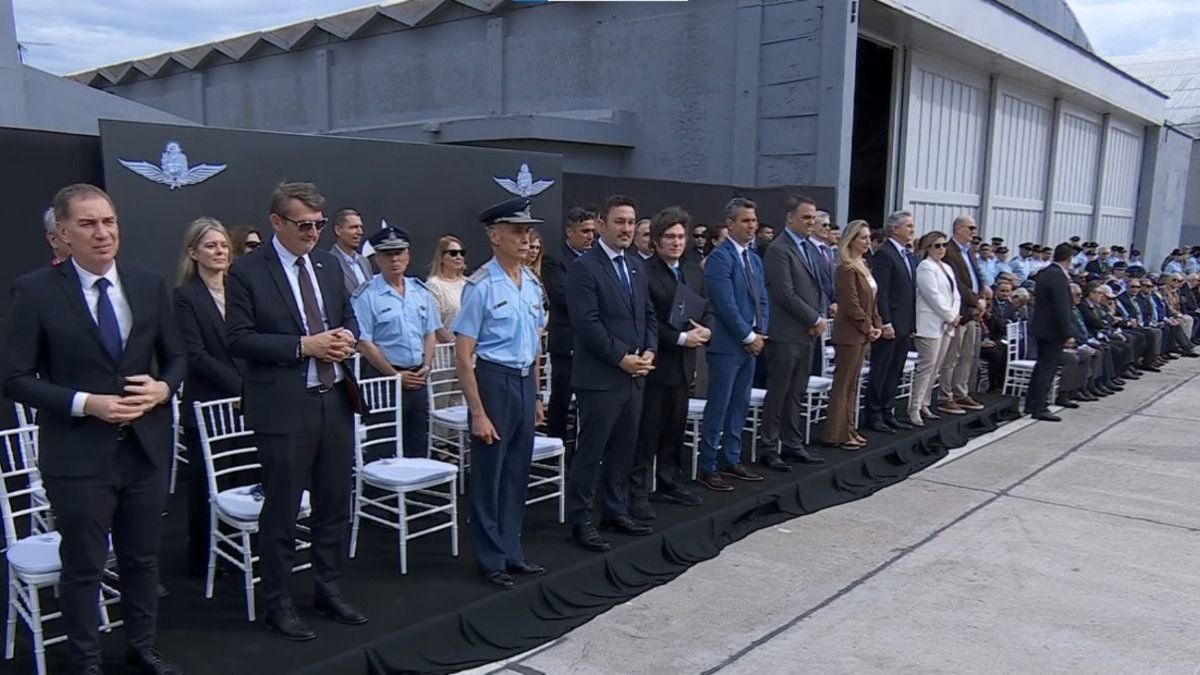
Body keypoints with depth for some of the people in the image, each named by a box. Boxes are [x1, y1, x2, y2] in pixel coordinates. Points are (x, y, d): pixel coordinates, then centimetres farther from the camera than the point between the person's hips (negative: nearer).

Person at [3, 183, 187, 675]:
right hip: (78, 455, -4)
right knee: (83, 567, 10)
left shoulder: (149, 285, 3)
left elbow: (176, 356, 10)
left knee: (143, 558, 18)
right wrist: (85, 403, -20)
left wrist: (162, 388, -11)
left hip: (145, 448, 4)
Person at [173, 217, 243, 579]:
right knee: (206, 485, 4)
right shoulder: (186, 297, -4)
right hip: (207, 407, -4)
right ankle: (202, 560, 18)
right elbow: (196, 356, -11)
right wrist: (241, 386, -15)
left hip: (244, 405, 4)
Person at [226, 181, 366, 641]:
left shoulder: (328, 264, 10)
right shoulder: (247, 271, -7)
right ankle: (277, 605, 23)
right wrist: (304, 345, -19)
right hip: (284, 407, -6)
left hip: (335, 400, 6)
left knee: (335, 505, 15)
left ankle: (329, 592, 31)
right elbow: (239, 340, -13)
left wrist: (347, 337, -5)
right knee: (281, 512, 6)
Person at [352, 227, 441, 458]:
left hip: (419, 378, 6)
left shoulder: (420, 291, 10)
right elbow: (363, 343, -11)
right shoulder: (366, 296, -8)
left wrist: (426, 366, 1)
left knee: (419, 445, 12)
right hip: (385, 378, -5)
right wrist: (395, 375, -11)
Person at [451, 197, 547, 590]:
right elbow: (463, 356, -15)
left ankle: (511, 553, 32)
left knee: (517, 474, 16)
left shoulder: (533, 285, 7)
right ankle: (491, 561, 23)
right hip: (494, 381, -7)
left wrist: (536, 396, 17)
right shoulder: (481, 286, -15)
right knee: (489, 476, 6)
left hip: (526, 382, 7)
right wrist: (478, 412, -16)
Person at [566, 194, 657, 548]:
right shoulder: (584, 267, -11)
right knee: (591, 451, 1)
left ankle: (615, 511, 27)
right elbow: (587, 323, -18)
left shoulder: (637, 265, 14)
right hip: (600, 377, -7)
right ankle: (580, 520, 12)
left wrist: (648, 352, 1)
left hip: (635, 375, 8)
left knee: (623, 449, 14)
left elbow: (648, 314, 17)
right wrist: (621, 358, -17)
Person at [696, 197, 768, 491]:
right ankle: (708, 467, 5)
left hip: (751, 343, 8)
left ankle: (731, 461, 23)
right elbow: (726, 304, -19)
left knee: (739, 406, 13)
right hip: (727, 344, -8)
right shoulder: (719, 257, -13)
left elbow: (762, 300, 16)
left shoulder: (755, 259, 15)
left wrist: (760, 333, 1)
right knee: (718, 408, -3)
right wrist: (749, 337, -13)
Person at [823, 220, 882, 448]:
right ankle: (836, 434, 5)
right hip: (850, 333, -9)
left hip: (863, 334, 9)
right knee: (843, 384, -2)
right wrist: (868, 327, -10)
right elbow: (851, 304, -18)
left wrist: (877, 325, 6)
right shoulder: (846, 269, -16)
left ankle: (848, 429, 22)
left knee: (852, 383, 14)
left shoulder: (862, 265, 13)